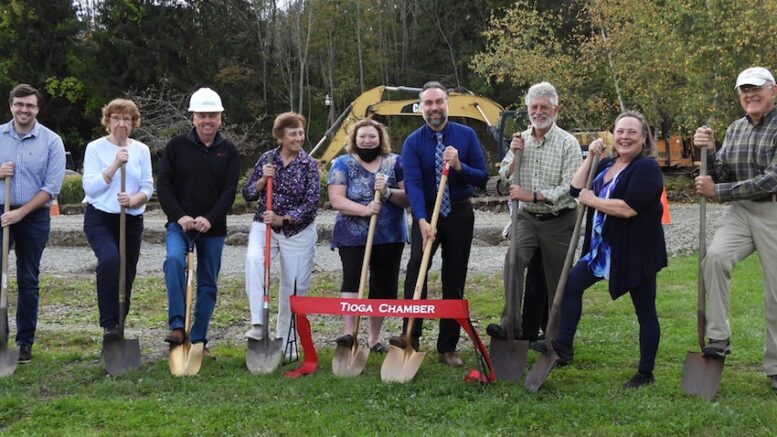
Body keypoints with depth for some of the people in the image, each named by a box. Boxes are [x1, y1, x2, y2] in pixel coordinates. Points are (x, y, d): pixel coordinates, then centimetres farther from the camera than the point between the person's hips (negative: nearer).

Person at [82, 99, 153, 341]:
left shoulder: (141, 150, 6)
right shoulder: (95, 148, -2)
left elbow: (148, 187, 3)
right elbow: (90, 187, -11)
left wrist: (133, 200, -17)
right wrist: (115, 165, -19)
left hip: (132, 220, 4)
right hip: (100, 218, -4)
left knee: (127, 275, 7)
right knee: (109, 259, -29)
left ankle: (119, 324, 24)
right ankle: (109, 324, -25)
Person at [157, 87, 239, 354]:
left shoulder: (228, 151, 4)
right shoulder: (177, 146, 1)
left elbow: (230, 191, -3)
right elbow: (163, 186, -3)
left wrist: (209, 218, -17)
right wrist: (179, 216, -17)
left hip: (213, 227, 2)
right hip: (180, 223, -2)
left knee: (208, 284, 6)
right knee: (174, 260, -30)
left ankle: (198, 340, 17)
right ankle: (177, 327, -28)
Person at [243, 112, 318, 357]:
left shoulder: (308, 164, -5)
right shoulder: (267, 159, 1)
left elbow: (311, 203, -11)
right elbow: (247, 194, 5)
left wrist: (282, 219, -20)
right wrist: (263, 179, -13)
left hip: (298, 232, 0)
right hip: (264, 226, 0)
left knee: (295, 287, 5)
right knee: (253, 258, -31)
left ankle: (285, 341, 23)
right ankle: (258, 324, -29)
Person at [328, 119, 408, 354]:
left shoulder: (395, 162, 9)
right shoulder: (343, 164, 4)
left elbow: (409, 198, 4)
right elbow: (336, 200, -6)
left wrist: (387, 192, -15)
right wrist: (364, 209, -20)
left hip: (389, 237, 3)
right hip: (352, 236, -2)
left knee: (383, 286, 6)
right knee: (353, 278, -20)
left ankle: (374, 338, 18)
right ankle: (348, 332, -20)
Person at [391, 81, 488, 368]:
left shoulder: (466, 136, -3)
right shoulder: (413, 142, -6)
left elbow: (482, 178, -5)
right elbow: (413, 183, -18)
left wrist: (459, 166, -25)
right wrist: (422, 221, -32)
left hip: (459, 214, 2)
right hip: (426, 213, -2)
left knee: (454, 281, 6)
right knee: (416, 265, -28)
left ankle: (448, 348, 14)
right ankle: (411, 335, -28)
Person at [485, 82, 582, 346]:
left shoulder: (567, 143, -8)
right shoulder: (521, 139, 7)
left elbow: (570, 187, -15)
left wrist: (532, 196, -20)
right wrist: (514, 155, -7)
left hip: (559, 221, -3)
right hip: (527, 217, 3)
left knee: (558, 280, 4)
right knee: (513, 259, -23)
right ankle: (510, 324, -26)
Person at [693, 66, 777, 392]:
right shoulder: (735, 129, 9)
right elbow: (723, 176, 10)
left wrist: (718, 191, -16)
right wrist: (708, 151, -8)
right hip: (740, 211, 4)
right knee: (715, 257, -24)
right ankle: (718, 338, -16)